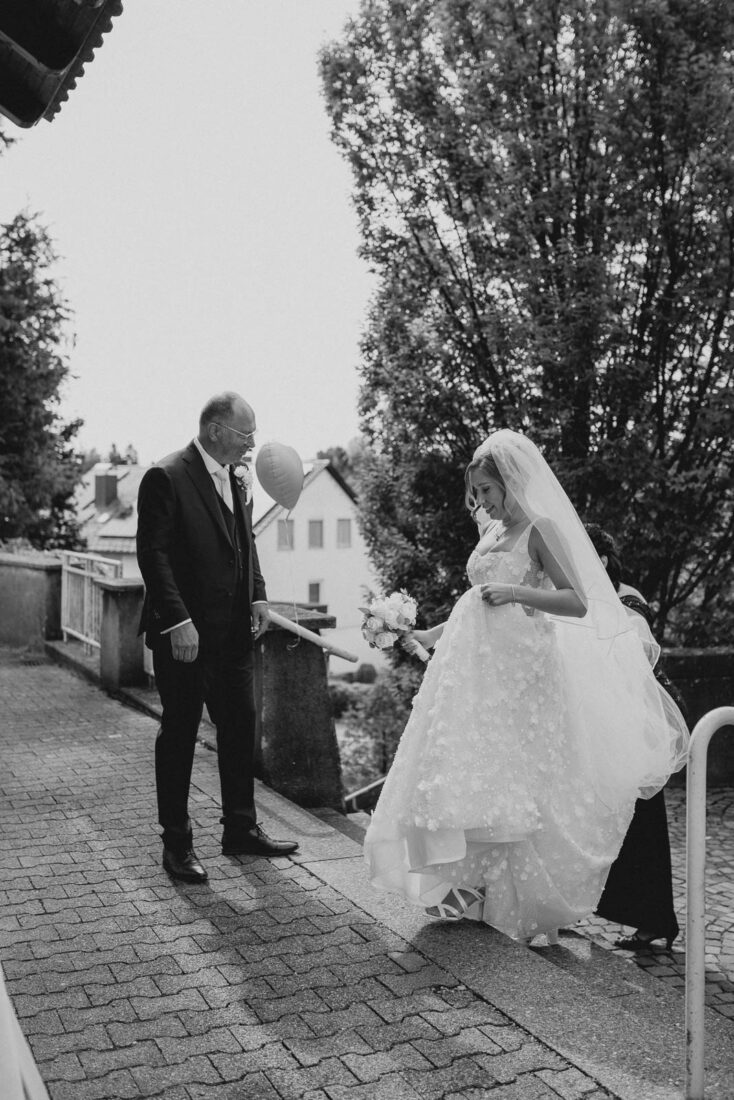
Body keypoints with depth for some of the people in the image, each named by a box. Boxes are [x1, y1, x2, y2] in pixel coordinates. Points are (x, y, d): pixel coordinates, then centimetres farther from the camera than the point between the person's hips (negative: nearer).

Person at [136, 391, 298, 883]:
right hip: (184, 634, -7)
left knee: (241, 728, 13)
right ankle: (177, 843, 15)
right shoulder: (166, 477, -12)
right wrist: (177, 622, -21)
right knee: (179, 734, 4)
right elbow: (153, 554, -16)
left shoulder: (238, 479, 11)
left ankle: (241, 829, 27)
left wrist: (258, 597, 6)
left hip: (234, 631, 8)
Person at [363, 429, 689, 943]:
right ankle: (472, 890, 16)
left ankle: (514, 903, 12)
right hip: (474, 669, 7)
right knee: (466, 776, 6)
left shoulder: (540, 529, -8)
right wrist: (431, 635, 19)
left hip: (516, 672, -7)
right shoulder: (490, 534, 15)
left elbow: (578, 602, -14)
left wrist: (515, 593, -25)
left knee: (510, 780, -1)